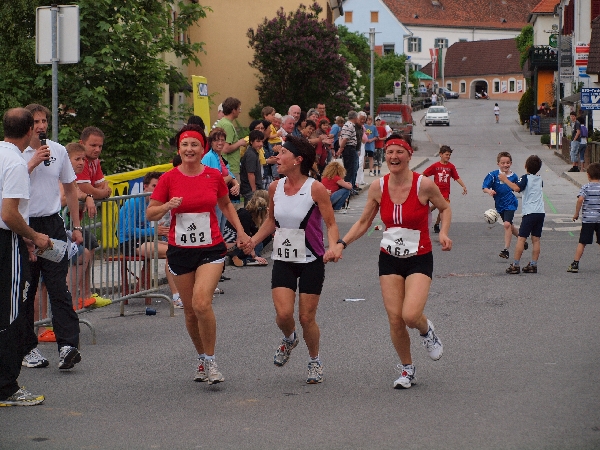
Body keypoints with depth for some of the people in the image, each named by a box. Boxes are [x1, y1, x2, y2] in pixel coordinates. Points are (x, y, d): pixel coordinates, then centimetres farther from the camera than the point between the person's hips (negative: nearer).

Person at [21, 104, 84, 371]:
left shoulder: (58, 151, 9)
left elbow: (70, 188, 17)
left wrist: (76, 225, 13)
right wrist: (33, 162, -18)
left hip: (52, 225, 1)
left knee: (58, 287, -8)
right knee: (25, 291, 4)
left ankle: (67, 344, -16)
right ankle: (27, 348, 12)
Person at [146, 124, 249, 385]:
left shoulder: (214, 176, 0)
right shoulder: (169, 178, -3)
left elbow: (226, 204, 18)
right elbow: (150, 214, 0)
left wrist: (240, 231, 9)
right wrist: (168, 205, -19)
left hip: (211, 249, -1)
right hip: (180, 251, 1)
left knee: (202, 303, -20)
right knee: (190, 310, 7)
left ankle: (210, 362, -6)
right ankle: (202, 360, 28)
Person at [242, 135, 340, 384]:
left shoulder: (315, 189, -12)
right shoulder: (275, 188, 2)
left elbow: (331, 224, -7)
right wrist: (253, 240, 4)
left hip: (311, 262, -3)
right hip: (283, 260, 3)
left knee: (307, 318, 0)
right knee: (283, 313, -12)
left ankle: (315, 361, 26)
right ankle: (289, 338, 24)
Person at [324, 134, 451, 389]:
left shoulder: (424, 185, -13)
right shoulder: (378, 187, -3)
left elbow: (445, 208, 6)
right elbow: (363, 223, 8)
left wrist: (443, 232, -12)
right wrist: (341, 244, -3)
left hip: (419, 259, -3)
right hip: (389, 259, 3)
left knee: (411, 315, -20)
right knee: (395, 319, -2)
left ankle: (426, 331, 18)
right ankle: (406, 369, 20)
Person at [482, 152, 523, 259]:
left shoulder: (513, 177, -4)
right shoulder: (493, 175, -11)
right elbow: (484, 188, -19)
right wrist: (489, 191, -35)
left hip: (510, 203, -2)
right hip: (500, 205, 2)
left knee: (507, 224, -21)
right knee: (509, 226, 18)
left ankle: (506, 249, -18)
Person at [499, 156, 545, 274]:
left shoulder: (526, 178, -5)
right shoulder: (539, 179, 15)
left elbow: (517, 188, -23)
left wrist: (505, 180, -14)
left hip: (530, 212, -6)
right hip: (541, 212, 6)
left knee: (521, 238, -4)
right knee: (536, 239, 7)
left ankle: (516, 265, -6)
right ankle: (533, 265, 6)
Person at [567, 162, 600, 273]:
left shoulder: (585, 187, -4)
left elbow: (580, 199, -18)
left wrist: (576, 213, -8)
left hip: (587, 218, -1)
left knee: (582, 242, 1)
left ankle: (575, 264, -1)